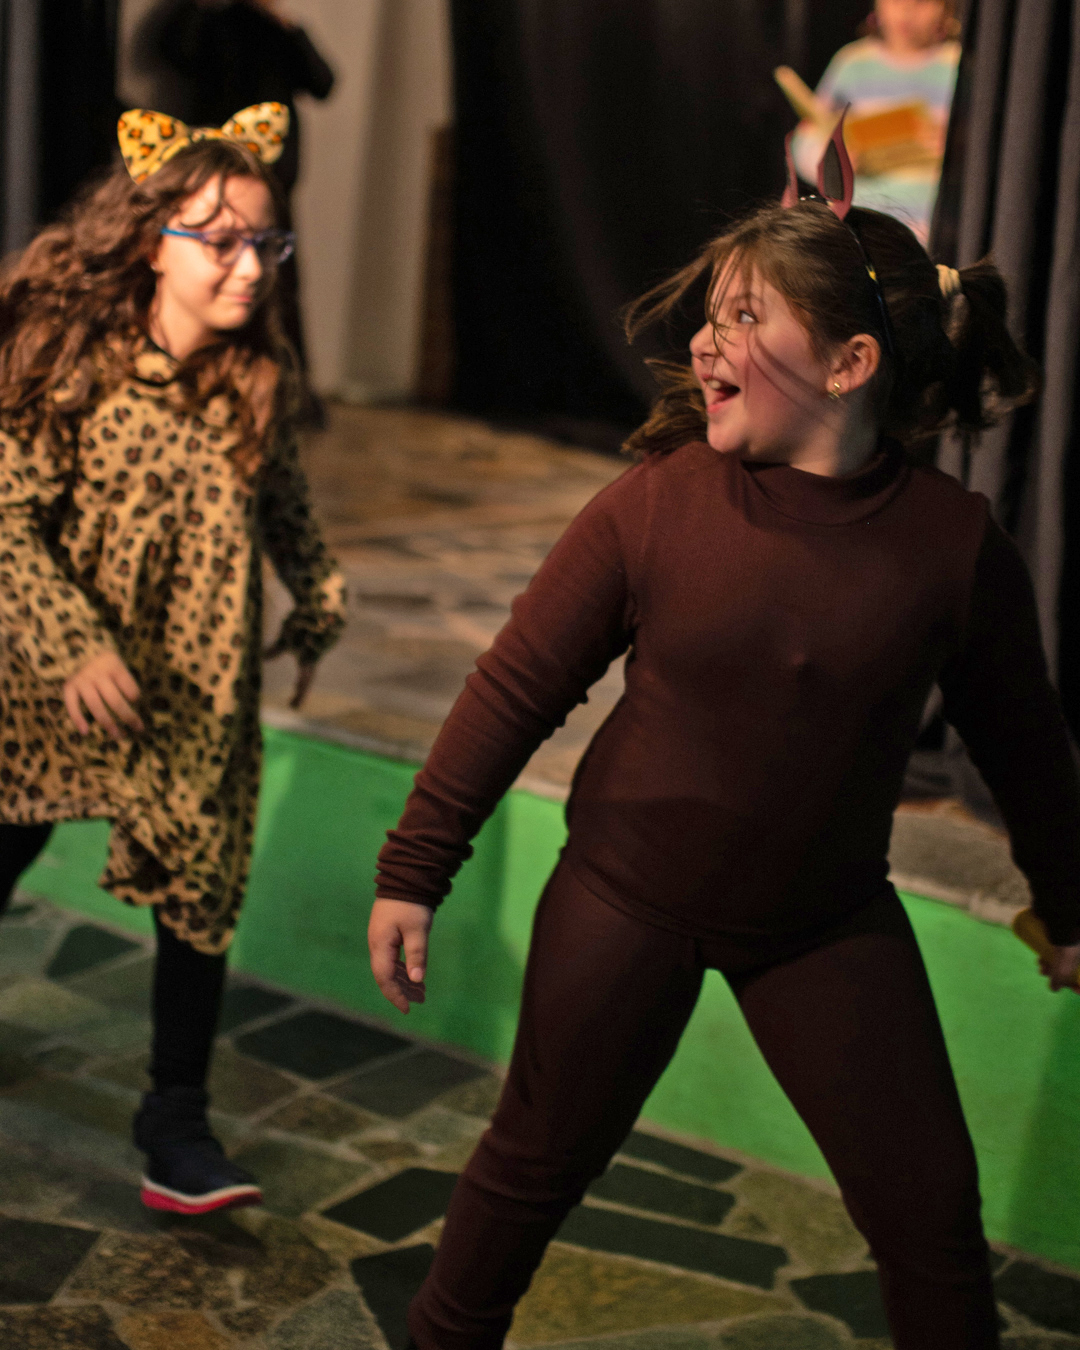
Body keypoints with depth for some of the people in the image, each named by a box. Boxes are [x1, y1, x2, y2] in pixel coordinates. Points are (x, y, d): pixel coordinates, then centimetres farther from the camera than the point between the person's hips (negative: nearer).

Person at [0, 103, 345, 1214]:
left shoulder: (258, 377, -5)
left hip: (198, 690, 2)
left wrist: (317, 609, 12)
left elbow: (282, 500, 11)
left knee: (198, 894, 3)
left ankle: (175, 1116, 21)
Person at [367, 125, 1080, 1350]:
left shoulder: (955, 545, -14)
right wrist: (413, 871, -4)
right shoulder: (653, 507, -15)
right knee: (538, 1158, 14)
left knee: (928, 1205, 5)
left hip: (828, 924, 1)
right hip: (626, 897, 0)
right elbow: (515, 688, -7)